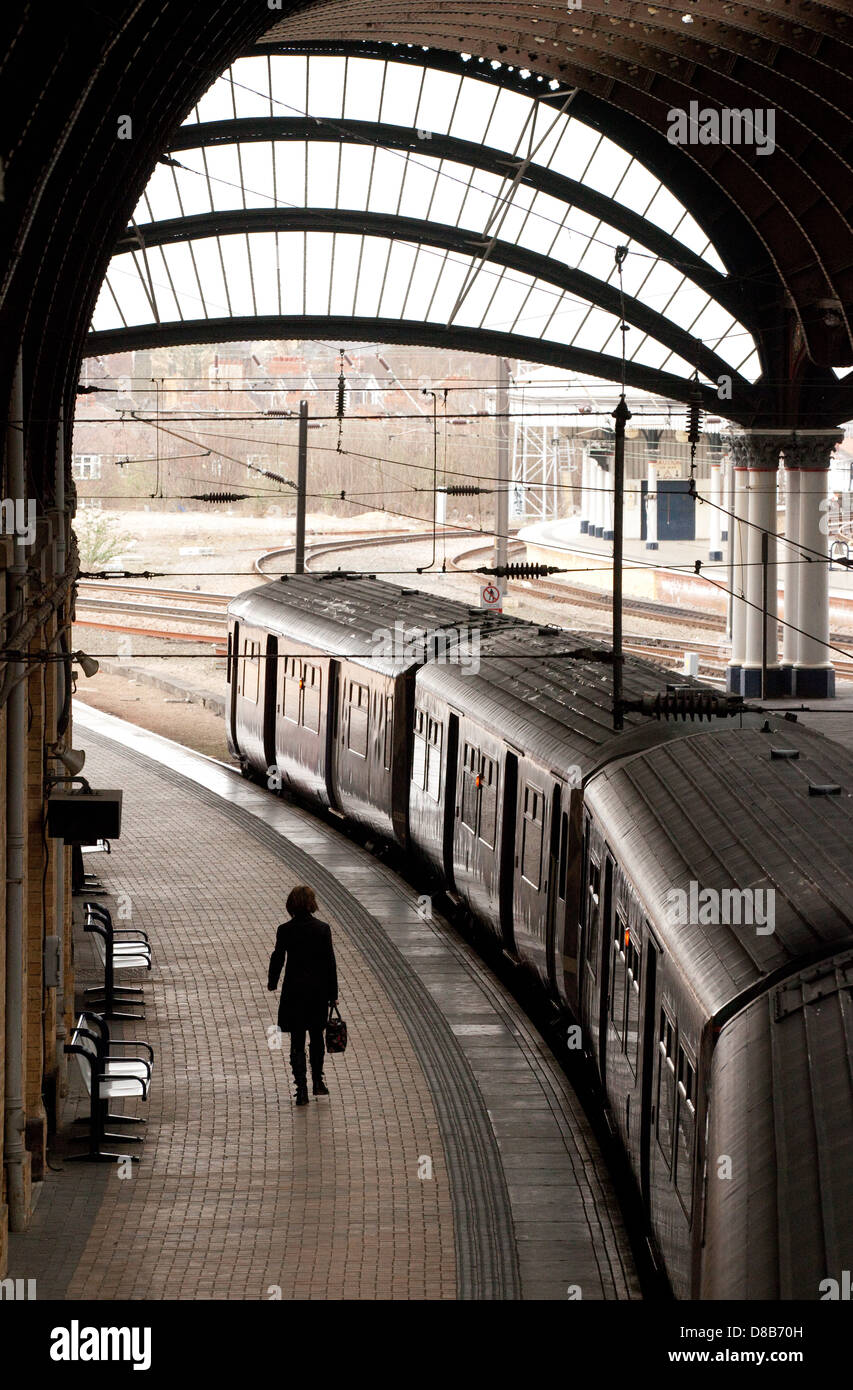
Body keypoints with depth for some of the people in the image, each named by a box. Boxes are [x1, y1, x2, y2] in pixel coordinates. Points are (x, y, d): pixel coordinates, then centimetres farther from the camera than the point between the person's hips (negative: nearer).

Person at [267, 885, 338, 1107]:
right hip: (319, 990, 1)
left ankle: (302, 1089, -4)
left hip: (294, 991, -1)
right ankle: (318, 1082, 27)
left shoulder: (285, 930, -10)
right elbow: (330, 962, -5)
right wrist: (333, 993, 3)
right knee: (317, 1036, 20)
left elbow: (277, 958, -3)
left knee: (297, 1041, 4)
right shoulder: (323, 929, -7)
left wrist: (272, 982, 16)